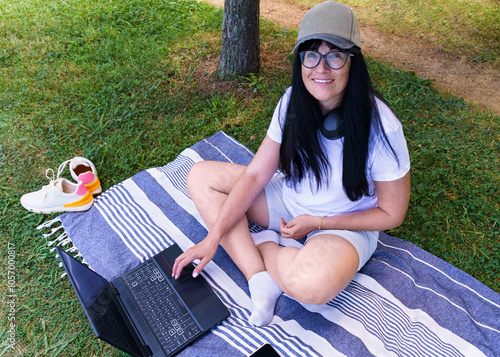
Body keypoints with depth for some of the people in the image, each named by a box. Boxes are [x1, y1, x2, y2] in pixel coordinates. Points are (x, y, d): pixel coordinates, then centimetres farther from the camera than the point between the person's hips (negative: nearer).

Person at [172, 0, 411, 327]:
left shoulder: (381, 127, -24)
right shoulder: (293, 103, -11)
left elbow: (392, 213, -12)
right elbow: (256, 174, -10)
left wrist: (318, 223, -17)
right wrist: (213, 237, -14)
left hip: (345, 226, -4)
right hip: (289, 202, 5)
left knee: (312, 283, -40)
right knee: (201, 176, -8)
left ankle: (264, 244, -4)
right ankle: (261, 279, -17)